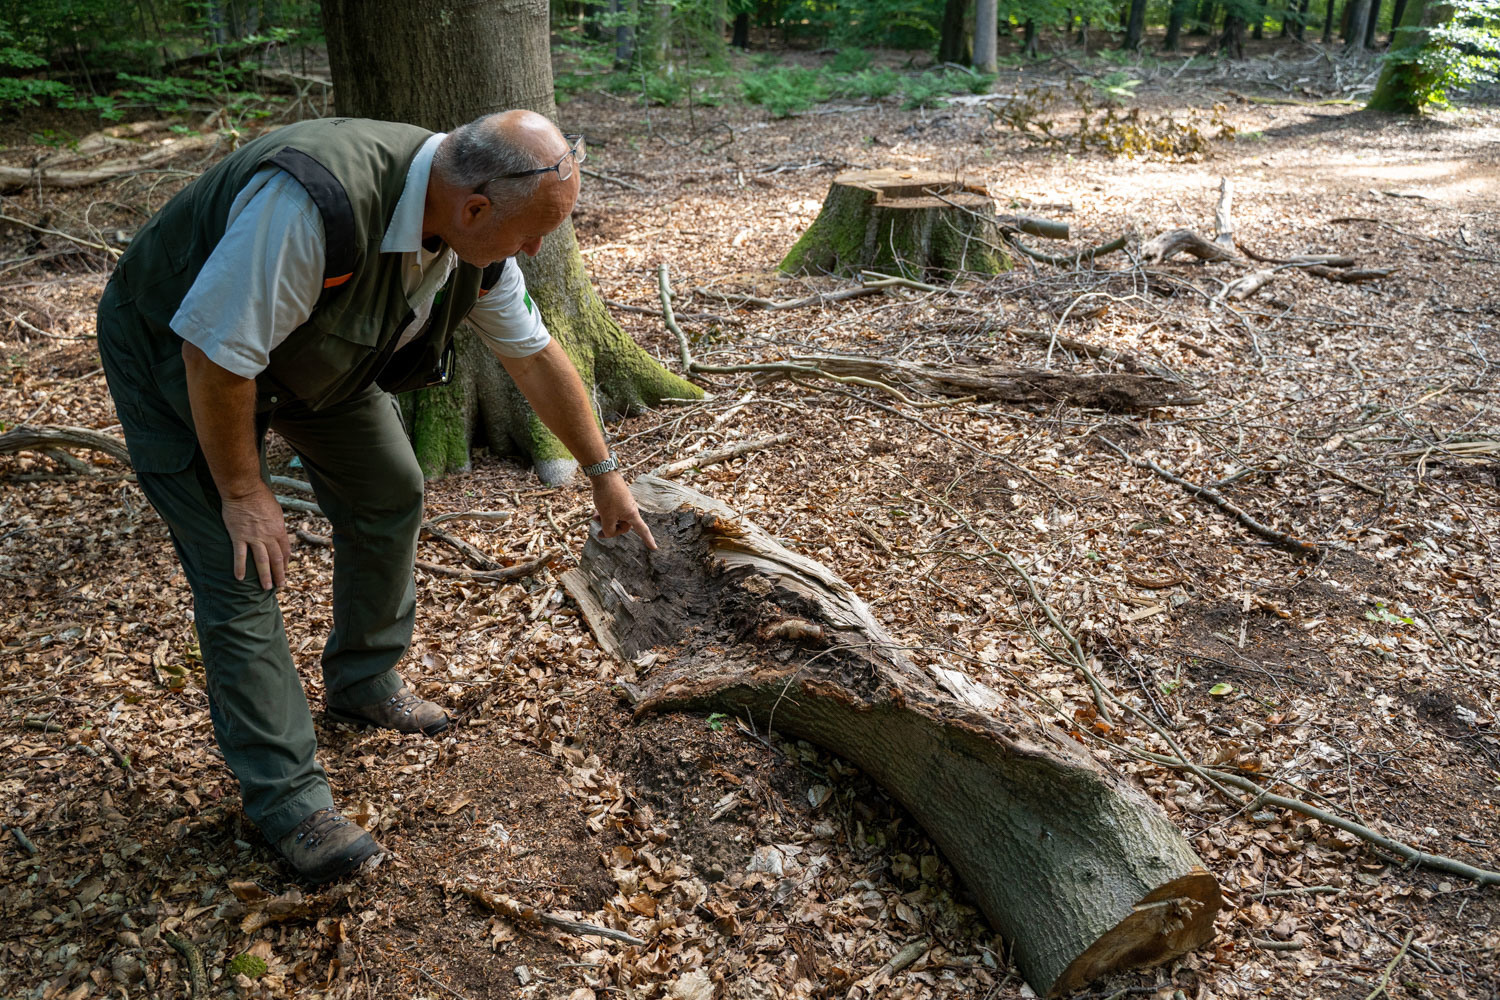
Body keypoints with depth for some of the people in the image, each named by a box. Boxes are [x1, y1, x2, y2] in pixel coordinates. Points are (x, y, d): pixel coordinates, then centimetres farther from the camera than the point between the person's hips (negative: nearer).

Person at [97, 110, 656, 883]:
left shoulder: (475, 234, -15)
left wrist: (603, 474, 7)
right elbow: (214, 354, -34)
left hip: (313, 349, 7)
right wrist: (242, 493, -21)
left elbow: (534, 356, -1)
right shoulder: (313, 204, -42)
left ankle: (363, 682, 30)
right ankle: (284, 794, 1)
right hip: (174, 353, -7)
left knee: (388, 493, 9)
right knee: (242, 567, -10)